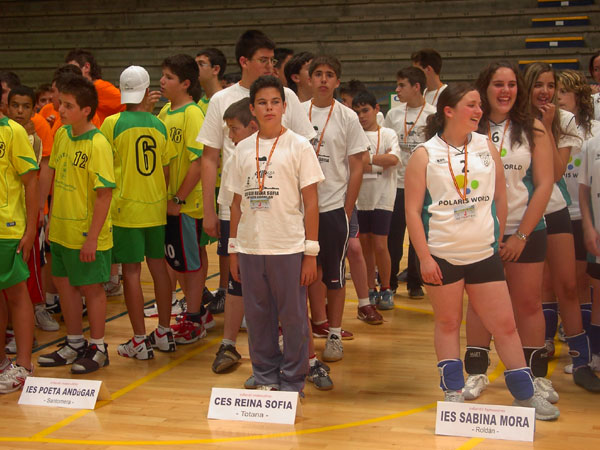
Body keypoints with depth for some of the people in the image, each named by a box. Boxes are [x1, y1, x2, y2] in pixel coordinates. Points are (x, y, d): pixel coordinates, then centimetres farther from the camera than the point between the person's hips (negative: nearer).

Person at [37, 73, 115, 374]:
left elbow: (104, 194, -20)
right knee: (64, 283, 17)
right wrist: (52, 217, 14)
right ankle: (74, 344, 33)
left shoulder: (97, 144, -19)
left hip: (87, 234, -8)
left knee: (91, 287, 6)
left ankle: (97, 349, 21)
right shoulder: (62, 135, 4)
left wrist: (92, 238, -20)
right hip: (61, 230, 8)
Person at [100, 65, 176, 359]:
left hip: (126, 207, -4)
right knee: (159, 267, 13)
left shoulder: (113, 123, -9)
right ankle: (164, 333, 22)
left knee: (131, 271, 1)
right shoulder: (159, 125, 1)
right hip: (156, 207, 4)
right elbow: (166, 170, 6)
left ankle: (140, 341, 5)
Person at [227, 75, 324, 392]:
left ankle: (292, 385, 15)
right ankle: (265, 379, 25)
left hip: (288, 247, -4)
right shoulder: (242, 149, 9)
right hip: (249, 247, 4)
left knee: (293, 318, 3)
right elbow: (237, 202, 13)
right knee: (257, 317, 11)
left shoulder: (299, 146, -2)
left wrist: (311, 252, -7)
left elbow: (311, 202, -3)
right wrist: (233, 248, 10)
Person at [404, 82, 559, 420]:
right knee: (447, 323, 9)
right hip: (442, 255, -2)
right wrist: (424, 257, -10)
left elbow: (501, 198, 14)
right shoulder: (425, 155, -4)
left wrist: (497, 238, 13)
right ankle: (453, 392, 21)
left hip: (484, 253, 3)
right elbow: (413, 210, -5)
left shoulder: (487, 147, 6)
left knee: (505, 324, 4)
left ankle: (525, 394, 14)